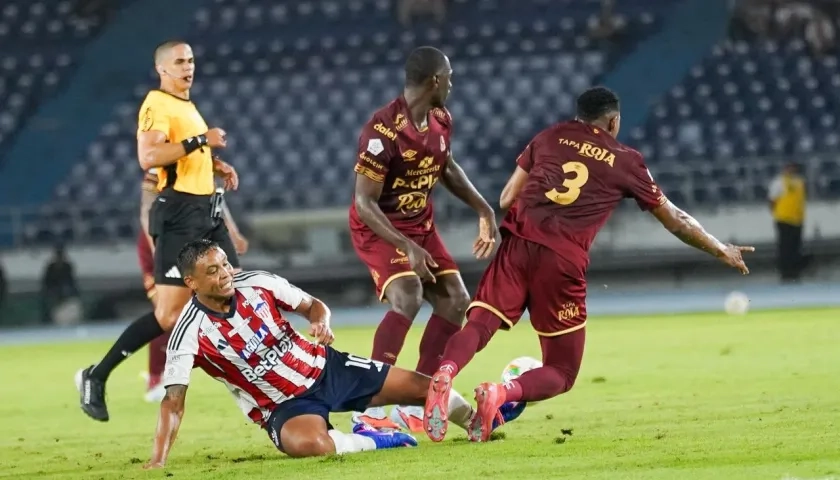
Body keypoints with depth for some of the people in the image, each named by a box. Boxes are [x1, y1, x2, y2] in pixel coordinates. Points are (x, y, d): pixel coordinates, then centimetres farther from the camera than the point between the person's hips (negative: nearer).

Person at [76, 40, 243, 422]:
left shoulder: (187, 106, 19)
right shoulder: (157, 106, -10)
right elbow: (148, 157, -25)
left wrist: (215, 165, 15)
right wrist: (199, 141, -24)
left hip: (207, 212, 9)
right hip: (180, 214, -9)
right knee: (169, 315, -13)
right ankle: (95, 377, -7)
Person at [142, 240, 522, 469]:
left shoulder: (258, 284, -10)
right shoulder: (190, 334, -22)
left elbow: (313, 305, 3)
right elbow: (173, 401, -24)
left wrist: (321, 321, -21)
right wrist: (158, 462, -35)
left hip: (325, 368, 4)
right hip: (284, 406, -4)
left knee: (423, 386, 4)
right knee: (308, 444, -41)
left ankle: (477, 419, 38)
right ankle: (369, 441, -9)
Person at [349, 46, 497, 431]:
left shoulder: (441, 121, -2)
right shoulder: (383, 131, -28)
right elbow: (364, 204, -26)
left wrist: (484, 211, 14)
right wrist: (408, 249, -32)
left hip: (420, 225, 8)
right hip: (378, 228, -8)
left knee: (455, 301, 1)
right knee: (407, 297, -29)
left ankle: (416, 403, 8)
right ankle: (369, 408, -26)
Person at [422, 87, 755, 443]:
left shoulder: (550, 137, 20)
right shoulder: (625, 162, 15)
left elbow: (506, 199, 17)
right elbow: (675, 221, 24)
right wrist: (721, 251, 37)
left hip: (519, 241, 2)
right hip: (563, 260, -2)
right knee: (561, 372, 8)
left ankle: (444, 373, -39)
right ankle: (500, 393, -22)